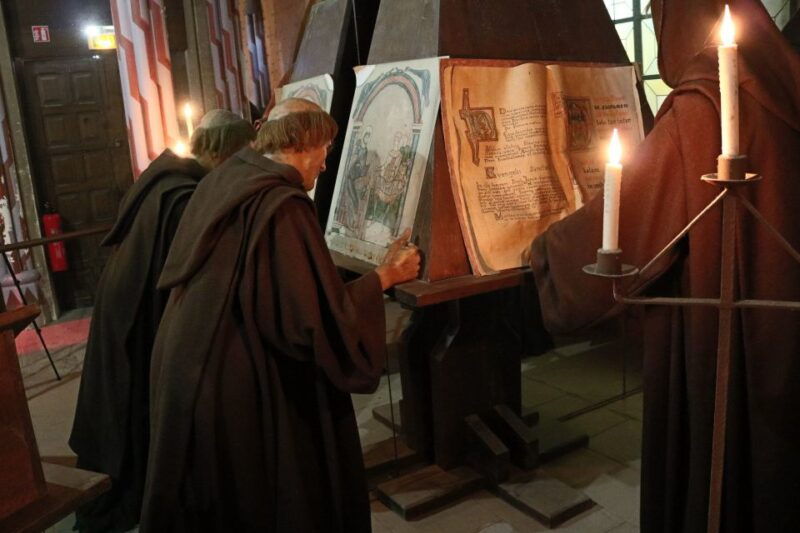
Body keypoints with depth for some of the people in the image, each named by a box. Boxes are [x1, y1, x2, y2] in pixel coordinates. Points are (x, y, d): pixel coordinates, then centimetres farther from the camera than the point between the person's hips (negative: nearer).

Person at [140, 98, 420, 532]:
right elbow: (320, 323, -25)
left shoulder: (221, 182, 3)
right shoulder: (282, 206, -23)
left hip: (189, 376, 9)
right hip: (242, 394, -8)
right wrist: (385, 276, -11)